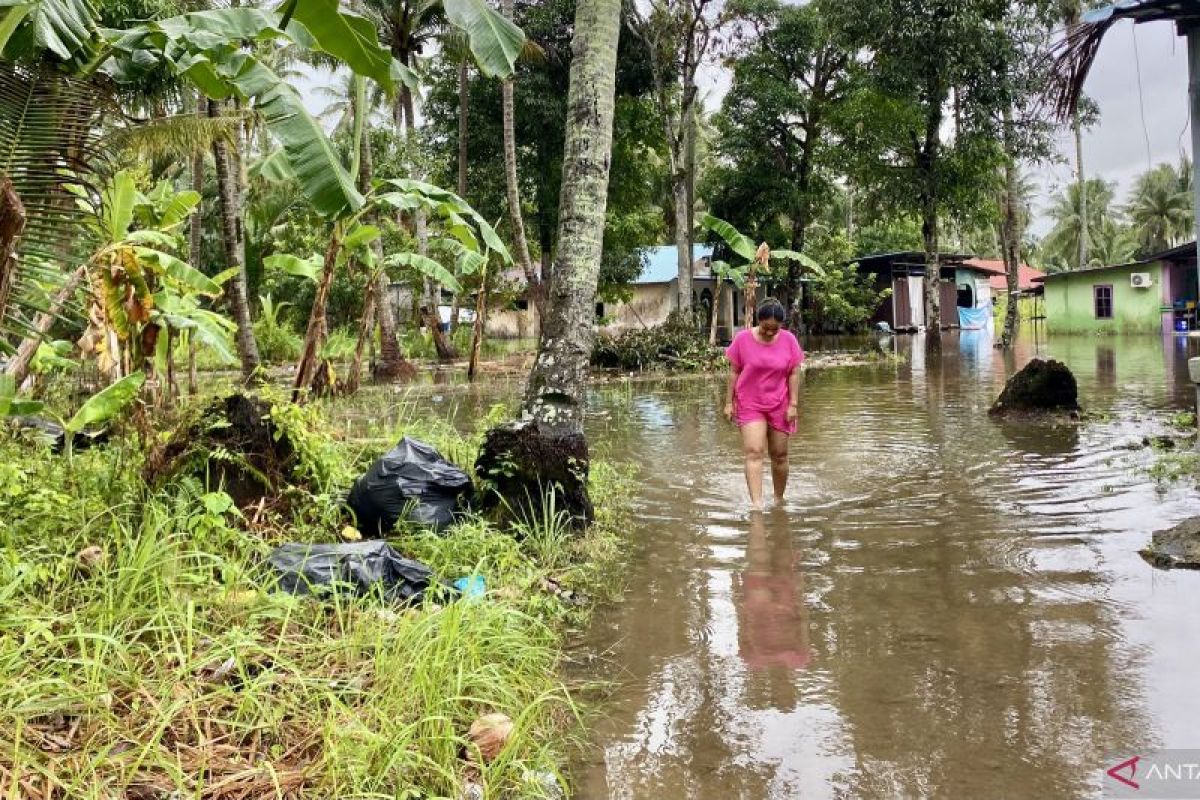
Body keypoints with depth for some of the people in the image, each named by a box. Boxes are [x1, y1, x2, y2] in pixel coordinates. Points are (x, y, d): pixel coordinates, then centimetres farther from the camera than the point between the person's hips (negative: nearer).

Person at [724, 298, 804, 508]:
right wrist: (729, 402, -1)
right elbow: (734, 372, -1)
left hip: (779, 405, 2)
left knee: (779, 455, 10)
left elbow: (794, 373, 0)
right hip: (749, 404, -2)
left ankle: (779, 499, 27)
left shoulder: (789, 340, -4)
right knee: (754, 452, -15)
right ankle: (756, 503, -20)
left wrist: (793, 404, -4)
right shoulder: (742, 339, -7)